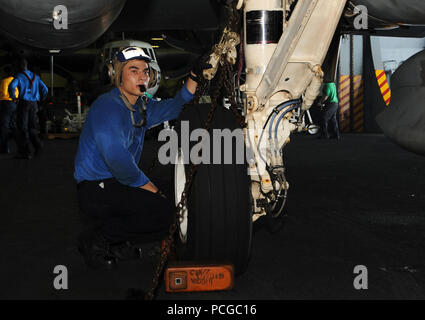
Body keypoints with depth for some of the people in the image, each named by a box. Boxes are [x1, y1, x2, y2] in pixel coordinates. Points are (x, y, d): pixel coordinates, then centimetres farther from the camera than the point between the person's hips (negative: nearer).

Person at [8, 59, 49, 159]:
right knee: (31, 127, 14)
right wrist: (41, 99, 22)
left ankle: (25, 152, 0)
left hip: (23, 103, -5)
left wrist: (13, 97, -7)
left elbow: (12, 86, -23)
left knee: (22, 128, 1)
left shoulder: (19, 76, -5)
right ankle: (37, 144, -9)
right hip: (34, 104, 5)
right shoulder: (35, 77, 11)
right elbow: (45, 90, 9)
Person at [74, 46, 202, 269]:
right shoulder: (108, 106, -16)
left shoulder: (142, 106, 14)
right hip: (96, 189, -10)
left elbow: (172, 108, 2)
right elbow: (115, 157, -25)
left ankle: (116, 245, 8)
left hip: (118, 184, 10)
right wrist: (145, 184, -15)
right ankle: (97, 239, -9)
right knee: (166, 213, -20)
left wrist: (194, 77, -10)